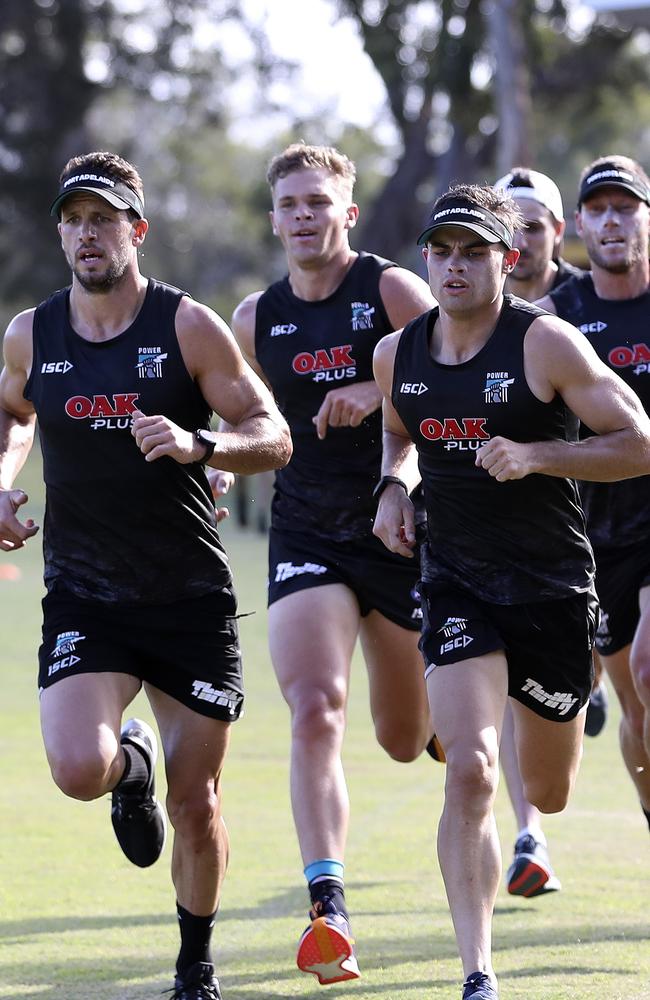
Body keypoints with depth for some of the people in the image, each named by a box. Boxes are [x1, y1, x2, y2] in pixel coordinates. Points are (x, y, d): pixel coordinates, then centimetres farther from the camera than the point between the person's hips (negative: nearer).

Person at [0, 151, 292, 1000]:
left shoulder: (190, 327, -6)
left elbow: (273, 438, -5)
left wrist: (197, 443, -23)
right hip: (84, 600, 1)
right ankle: (131, 764, 17)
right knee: (78, 769, -21)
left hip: (191, 600, -1)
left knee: (196, 804, 3)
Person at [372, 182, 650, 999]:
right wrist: (393, 487, 3)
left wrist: (536, 456, -24)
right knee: (469, 770, -19)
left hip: (551, 586, -2)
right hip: (457, 582, 2)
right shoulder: (396, 355, 1)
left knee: (546, 795, 14)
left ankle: (577, 704, 53)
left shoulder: (545, 343, -13)